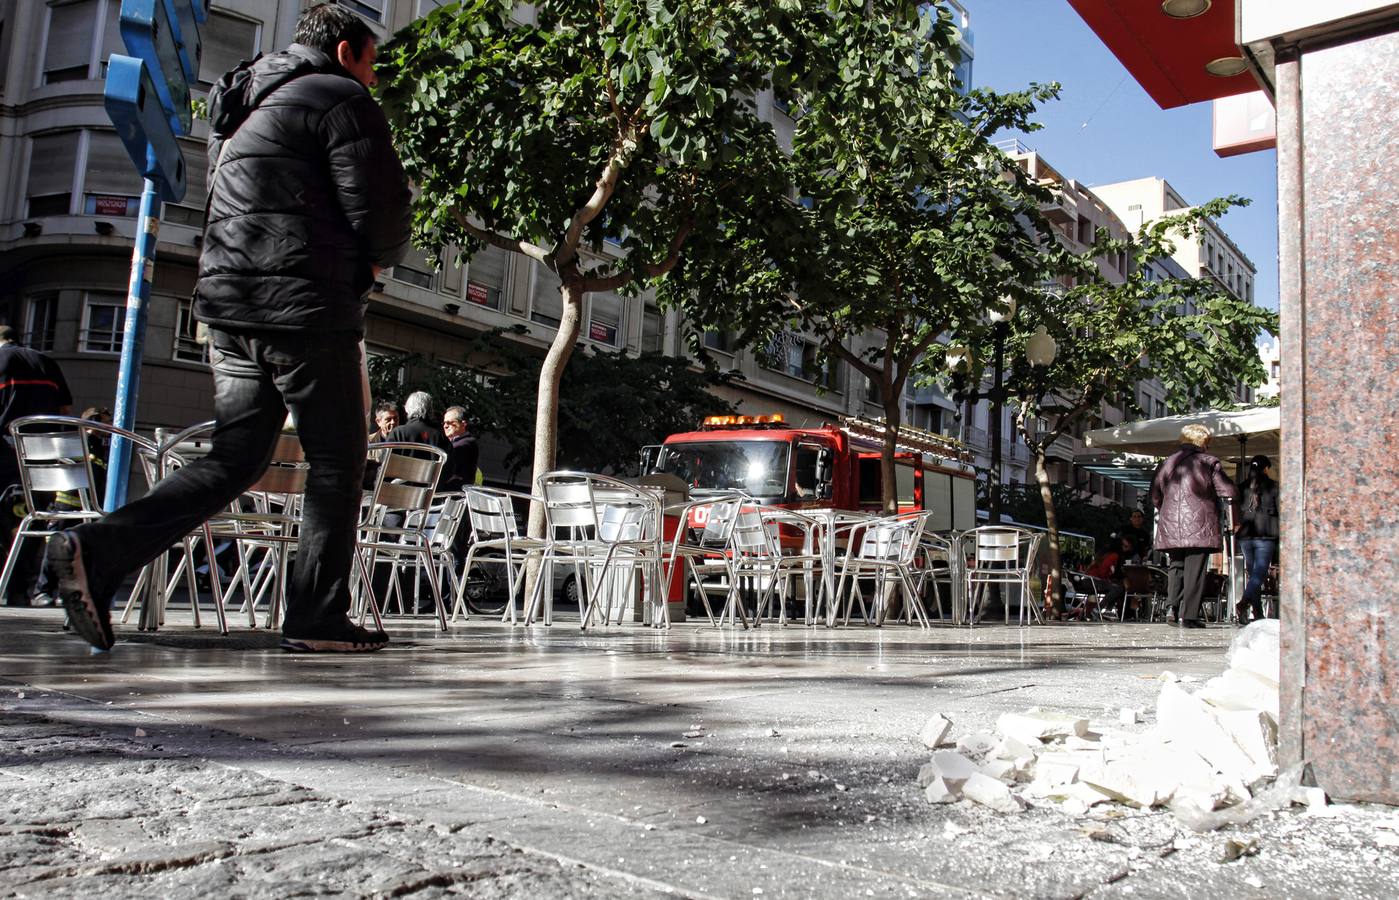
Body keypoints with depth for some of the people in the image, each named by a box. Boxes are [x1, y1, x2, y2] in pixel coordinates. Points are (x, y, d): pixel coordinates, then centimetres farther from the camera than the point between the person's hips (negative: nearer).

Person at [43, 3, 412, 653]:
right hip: (306, 310, -8)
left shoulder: (239, 108, 25)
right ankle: (317, 618, 3)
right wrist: (377, 259, 13)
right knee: (337, 461, 1)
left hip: (230, 307, 8)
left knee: (233, 459, 9)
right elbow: (382, 210, -10)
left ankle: (99, 549, -4)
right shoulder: (341, 99, -2)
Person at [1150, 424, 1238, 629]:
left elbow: (1155, 496, 17)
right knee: (1195, 571, -2)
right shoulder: (1209, 462, -1)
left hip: (1171, 526, 4)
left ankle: (1172, 607, -1)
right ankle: (1189, 616, -4)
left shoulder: (1167, 463, 13)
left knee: (1175, 567, 14)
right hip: (1199, 526, -4)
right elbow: (1228, 493, -1)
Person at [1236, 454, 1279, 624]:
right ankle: (1243, 604, -33)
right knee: (1259, 574, -10)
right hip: (1266, 537, -4)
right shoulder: (1273, 487, 0)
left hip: (1245, 536, 4)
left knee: (1253, 574, 13)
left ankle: (1258, 614, 14)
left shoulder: (1242, 488, 10)